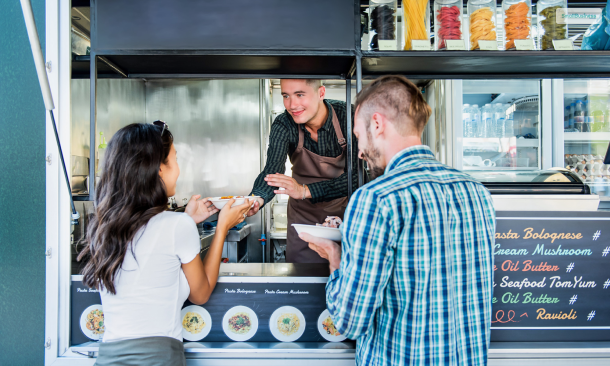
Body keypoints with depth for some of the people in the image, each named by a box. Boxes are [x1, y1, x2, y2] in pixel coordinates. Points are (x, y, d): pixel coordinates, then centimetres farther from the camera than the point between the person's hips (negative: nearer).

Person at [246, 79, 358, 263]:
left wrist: (305, 191, -40)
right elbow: (272, 171, -26)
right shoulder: (283, 126, -16)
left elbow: (356, 176, -28)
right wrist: (257, 199, -49)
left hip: (344, 207, -1)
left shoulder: (348, 116, -22)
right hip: (304, 213, 1)